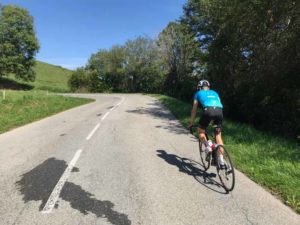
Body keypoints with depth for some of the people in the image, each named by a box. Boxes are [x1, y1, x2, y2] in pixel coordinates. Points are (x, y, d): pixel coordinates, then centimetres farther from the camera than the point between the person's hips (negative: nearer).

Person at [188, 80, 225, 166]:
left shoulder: (198, 93, 28)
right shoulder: (214, 93, 36)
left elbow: (194, 110, 27)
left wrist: (191, 123, 36)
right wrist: (214, 120, 52)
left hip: (208, 110, -3)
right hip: (219, 111, 4)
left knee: (201, 131, 20)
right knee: (218, 136, 17)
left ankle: (207, 146, -6)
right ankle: (221, 159, 13)